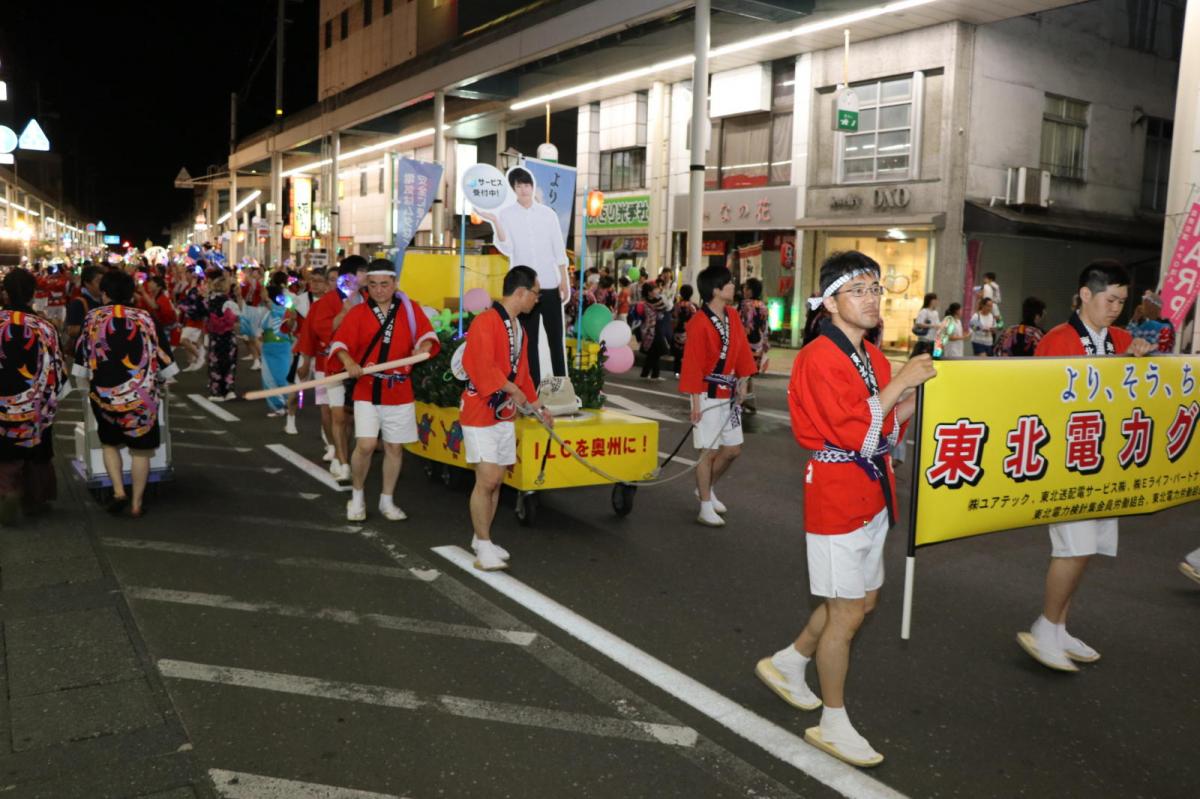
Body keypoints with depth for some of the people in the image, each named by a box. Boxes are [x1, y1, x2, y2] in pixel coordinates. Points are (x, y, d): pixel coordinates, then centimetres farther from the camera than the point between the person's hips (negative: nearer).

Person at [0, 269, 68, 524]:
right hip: (36, 408, 1)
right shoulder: (44, 328, -12)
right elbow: (55, 373, -6)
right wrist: (49, 402, 8)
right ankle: (34, 500, 29)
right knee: (36, 454, 18)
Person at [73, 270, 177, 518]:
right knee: (140, 449, 7)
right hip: (141, 394, -1)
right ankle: (136, 503, 10)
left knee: (110, 444, 20)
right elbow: (160, 352, 1)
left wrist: (92, 380, 19)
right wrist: (157, 380, 16)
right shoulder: (144, 318, -5)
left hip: (104, 393, 1)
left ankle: (118, 492, 4)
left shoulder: (93, 317, -1)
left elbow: (82, 357, 4)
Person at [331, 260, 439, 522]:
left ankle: (387, 501, 25)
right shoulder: (357, 313, 0)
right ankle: (357, 497, 12)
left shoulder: (409, 309, 4)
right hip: (367, 390, -2)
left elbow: (426, 333, 1)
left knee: (395, 448, 8)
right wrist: (349, 363, -27)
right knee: (365, 445, -12)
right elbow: (340, 341, -8)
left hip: (400, 391, 2)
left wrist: (423, 348, -22)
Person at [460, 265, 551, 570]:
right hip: (480, 412, -9)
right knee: (487, 480, -9)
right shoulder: (486, 322, -16)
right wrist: (513, 390, -22)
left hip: (505, 414, 9)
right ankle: (483, 545, 3)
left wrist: (538, 407, 24)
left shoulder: (519, 329, 14)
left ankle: (482, 539, 23)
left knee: (496, 480, 11)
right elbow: (484, 367, -26)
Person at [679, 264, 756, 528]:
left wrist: (742, 383, 6)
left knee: (733, 449, 13)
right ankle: (706, 508, 12)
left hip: (729, 394, 8)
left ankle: (706, 489, 34)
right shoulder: (699, 323, -17)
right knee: (710, 451, 0)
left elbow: (741, 351, 13)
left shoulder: (733, 316, 6)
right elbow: (693, 365, -16)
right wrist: (696, 403, -16)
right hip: (708, 395, -8)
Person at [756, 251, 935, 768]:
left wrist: (916, 394, -1)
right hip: (837, 495, -9)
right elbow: (854, 432, -26)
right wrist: (900, 382, -21)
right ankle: (834, 725, 16)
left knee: (863, 600, 18)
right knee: (847, 611, 0)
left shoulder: (872, 356, 10)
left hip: (872, 492, 9)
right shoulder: (821, 357, -18)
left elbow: (886, 428, 13)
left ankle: (787, 664, 36)